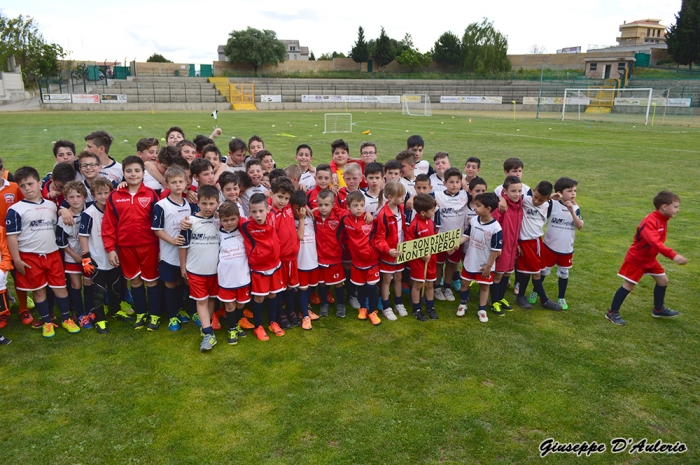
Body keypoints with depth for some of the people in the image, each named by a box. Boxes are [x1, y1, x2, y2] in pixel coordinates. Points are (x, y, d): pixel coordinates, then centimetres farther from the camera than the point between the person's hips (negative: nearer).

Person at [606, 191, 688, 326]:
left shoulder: (663, 220, 0)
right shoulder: (650, 221, -30)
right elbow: (654, 242, -43)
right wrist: (673, 255, -50)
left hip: (650, 258, 9)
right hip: (636, 258, -9)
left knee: (663, 280, 14)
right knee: (629, 285, -4)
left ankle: (658, 309, 33)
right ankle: (612, 313, 6)